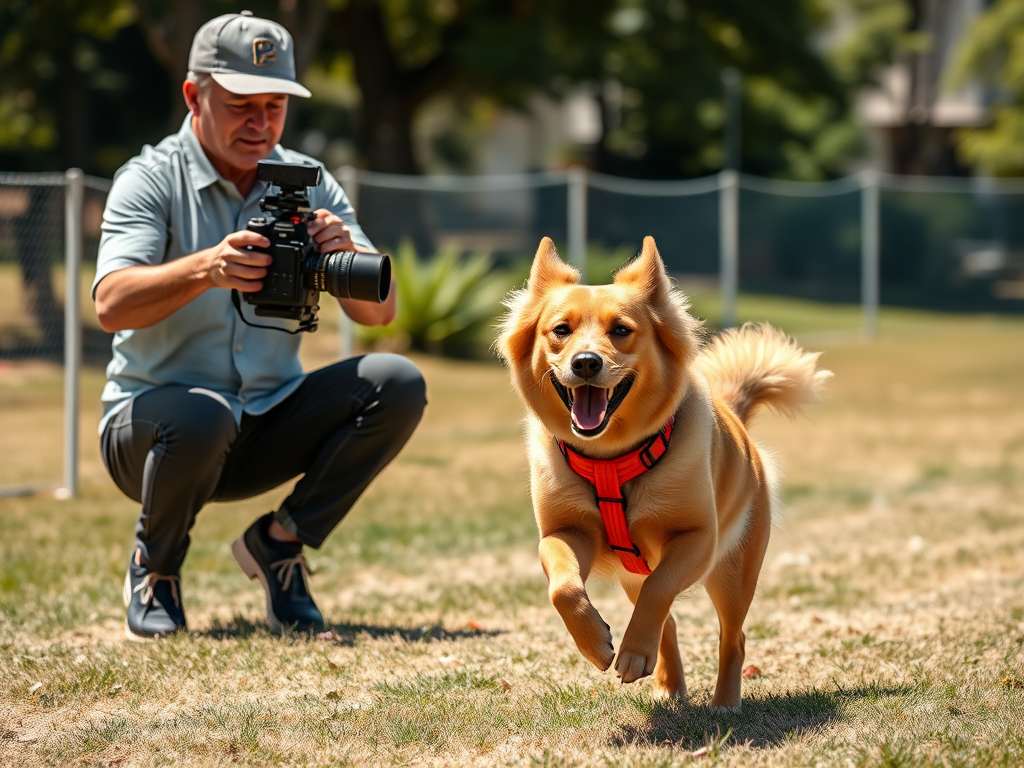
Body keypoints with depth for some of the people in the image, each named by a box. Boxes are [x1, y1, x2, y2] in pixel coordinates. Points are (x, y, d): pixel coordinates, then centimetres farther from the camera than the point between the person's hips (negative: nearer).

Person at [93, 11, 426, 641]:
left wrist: (347, 255, -27)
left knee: (397, 385, -16)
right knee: (203, 417, -38)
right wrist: (206, 268, -44)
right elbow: (111, 304, -26)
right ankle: (155, 566, -7)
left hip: (269, 427, 4)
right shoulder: (152, 180, -9)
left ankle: (280, 541, -2)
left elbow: (380, 312, -4)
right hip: (153, 420, -4)